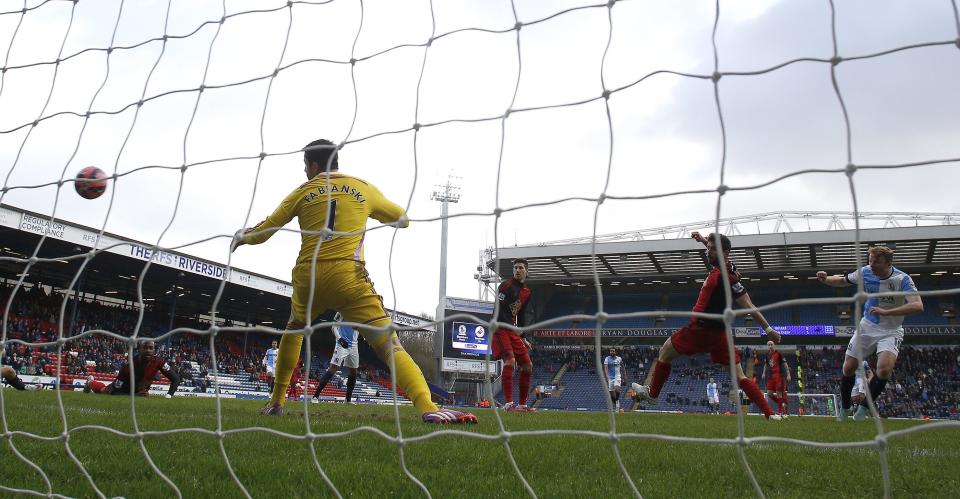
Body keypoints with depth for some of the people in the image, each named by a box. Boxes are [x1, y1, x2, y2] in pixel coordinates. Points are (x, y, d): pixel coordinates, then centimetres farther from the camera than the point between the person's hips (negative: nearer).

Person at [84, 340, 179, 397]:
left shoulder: (158, 362, -34)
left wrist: (169, 395, -44)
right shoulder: (129, 366, -41)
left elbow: (176, 378, -30)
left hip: (140, 390, 3)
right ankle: (90, 382, 60)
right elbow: (115, 391, -34)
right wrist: (135, 395, -46)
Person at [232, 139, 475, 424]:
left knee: (293, 331, 32)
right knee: (389, 344, -10)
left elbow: (264, 231, 18)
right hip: (349, 278, -2)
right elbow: (402, 219, 25)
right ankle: (427, 407, -31)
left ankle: (276, 401, 34)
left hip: (307, 278, 2)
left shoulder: (303, 192, 13)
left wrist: (243, 237, 40)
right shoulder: (364, 189, 13)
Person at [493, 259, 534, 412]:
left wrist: (523, 337, 15)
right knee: (510, 361, -25)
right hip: (500, 329, -8)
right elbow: (499, 309, -17)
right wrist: (512, 327, -27)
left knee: (527, 366, 5)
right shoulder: (506, 285, -8)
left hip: (513, 331, 8)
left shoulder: (527, 291, 15)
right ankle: (508, 404, -25)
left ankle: (522, 404, 14)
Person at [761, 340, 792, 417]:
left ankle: (780, 411, 1)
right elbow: (766, 364, 25)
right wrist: (764, 373, 17)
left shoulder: (778, 354, -6)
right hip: (771, 376, 6)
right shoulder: (767, 355, 11)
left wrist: (788, 374, -11)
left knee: (779, 393, -5)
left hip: (779, 375, -6)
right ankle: (782, 403, 20)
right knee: (769, 393, 1)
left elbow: (785, 364, -6)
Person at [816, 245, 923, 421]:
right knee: (848, 368, 2)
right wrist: (825, 279, -9)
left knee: (884, 370, -26)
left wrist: (886, 312, -43)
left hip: (890, 332, -4)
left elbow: (918, 306, -35)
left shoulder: (902, 279, -22)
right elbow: (842, 281, 11)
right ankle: (845, 408, 25)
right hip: (866, 327, 4)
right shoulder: (865, 272, -8)